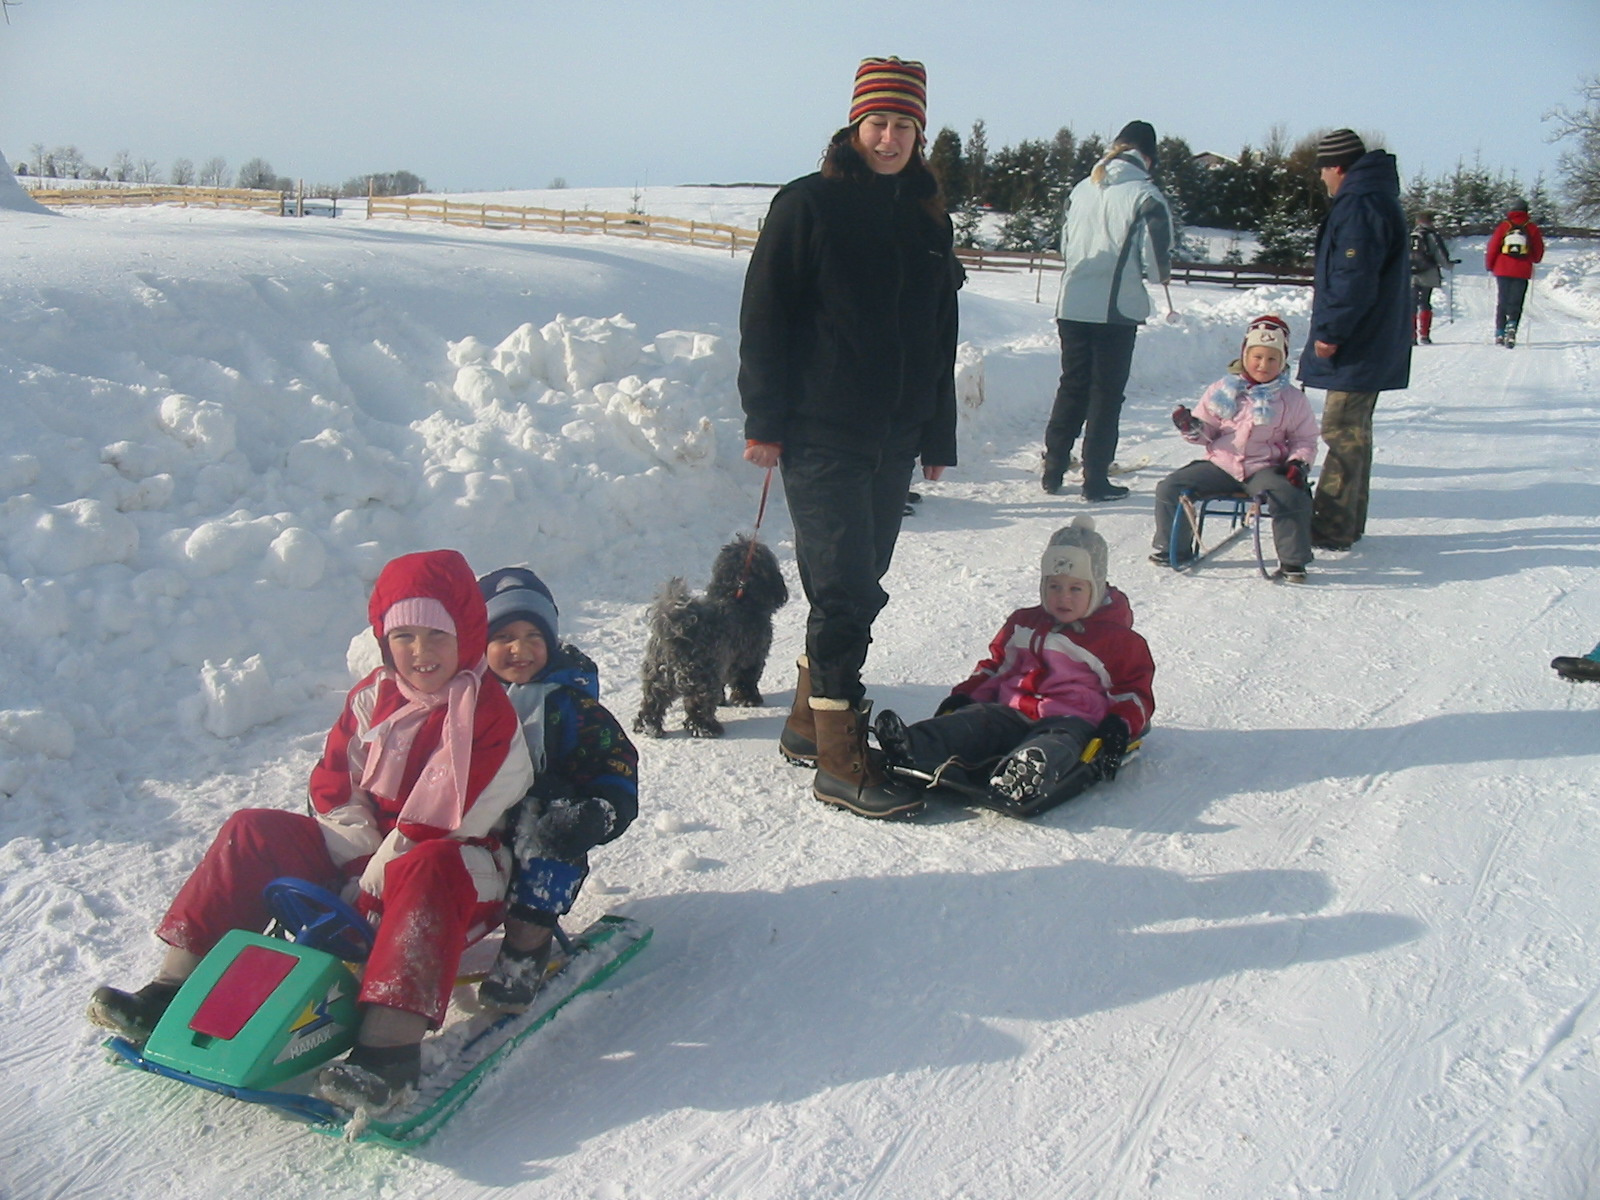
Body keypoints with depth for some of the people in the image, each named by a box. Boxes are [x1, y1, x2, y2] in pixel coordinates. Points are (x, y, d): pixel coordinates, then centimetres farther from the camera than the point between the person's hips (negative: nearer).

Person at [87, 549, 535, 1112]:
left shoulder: (488, 712, -13)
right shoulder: (372, 697, 7)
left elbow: (447, 819, -20)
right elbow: (333, 785, 6)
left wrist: (383, 874, -22)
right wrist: (363, 856, -8)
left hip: (459, 869, -7)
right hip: (361, 861, 7)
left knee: (427, 870, -42)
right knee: (255, 832, -5)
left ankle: (390, 1042, -53)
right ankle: (174, 988, -7)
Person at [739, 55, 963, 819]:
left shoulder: (927, 219, 14)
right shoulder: (809, 205, -3)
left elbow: (940, 339, 19)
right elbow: (764, 318, -6)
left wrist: (938, 436, 17)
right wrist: (764, 421, -11)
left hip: (894, 440, 6)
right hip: (820, 435, -6)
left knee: (857, 587, 11)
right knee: (846, 590, -10)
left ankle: (808, 720, 26)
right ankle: (838, 757, -4)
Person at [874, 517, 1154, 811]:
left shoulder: (1117, 639, 11)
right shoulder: (1023, 623, 25)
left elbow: (1134, 689, 11)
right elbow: (995, 666, 29)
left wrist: (1119, 726, -9)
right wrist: (962, 697, 13)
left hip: (1071, 719, -4)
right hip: (1012, 713, 4)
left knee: (1057, 741, -40)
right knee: (976, 720, -27)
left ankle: (1028, 773, -75)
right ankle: (913, 749, -54)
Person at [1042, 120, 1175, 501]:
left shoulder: (1082, 189, 7)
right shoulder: (1145, 196, -9)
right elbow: (1157, 262, -9)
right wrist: (1161, 274, 12)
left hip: (1072, 305, 5)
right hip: (1117, 309, -5)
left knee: (1071, 387, 15)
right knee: (1106, 394, 4)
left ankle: (1053, 470, 18)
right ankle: (1095, 480, 7)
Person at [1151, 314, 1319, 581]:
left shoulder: (1293, 399, 5)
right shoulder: (1222, 391, 6)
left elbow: (1305, 440, 12)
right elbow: (1207, 432, 10)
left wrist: (1298, 463, -8)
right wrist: (1192, 428, -13)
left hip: (1265, 468, -1)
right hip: (1220, 465, 2)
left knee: (1292, 497, -30)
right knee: (1169, 488, -13)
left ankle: (1292, 561, -11)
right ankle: (1172, 548, 7)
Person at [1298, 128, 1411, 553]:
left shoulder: (1360, 206, -18)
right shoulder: (1379, 199, 16)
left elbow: (1355, 279, -24)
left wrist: (1330, 331, -20)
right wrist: (1325, 289, 20)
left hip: (1357, 350, -11)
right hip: (1373, 344, 11)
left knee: (1342, 435, -7)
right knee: (1354, 434, 15)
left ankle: (1331, 529, -4)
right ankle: (1348, 522, 23)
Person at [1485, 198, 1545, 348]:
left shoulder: (1504, 226, -2)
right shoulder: (1532, 228, 1)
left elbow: (1492, 247, -2)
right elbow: (1539, 251, 8)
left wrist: (1489, 266, 13)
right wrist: (1534, 260, 30)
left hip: (1502, 270, 0)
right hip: (1522, 272, 0)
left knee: (1501, 303, 10)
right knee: (1515, 304, 5)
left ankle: (1499, 334, 9)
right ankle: (1512, 327, -19)